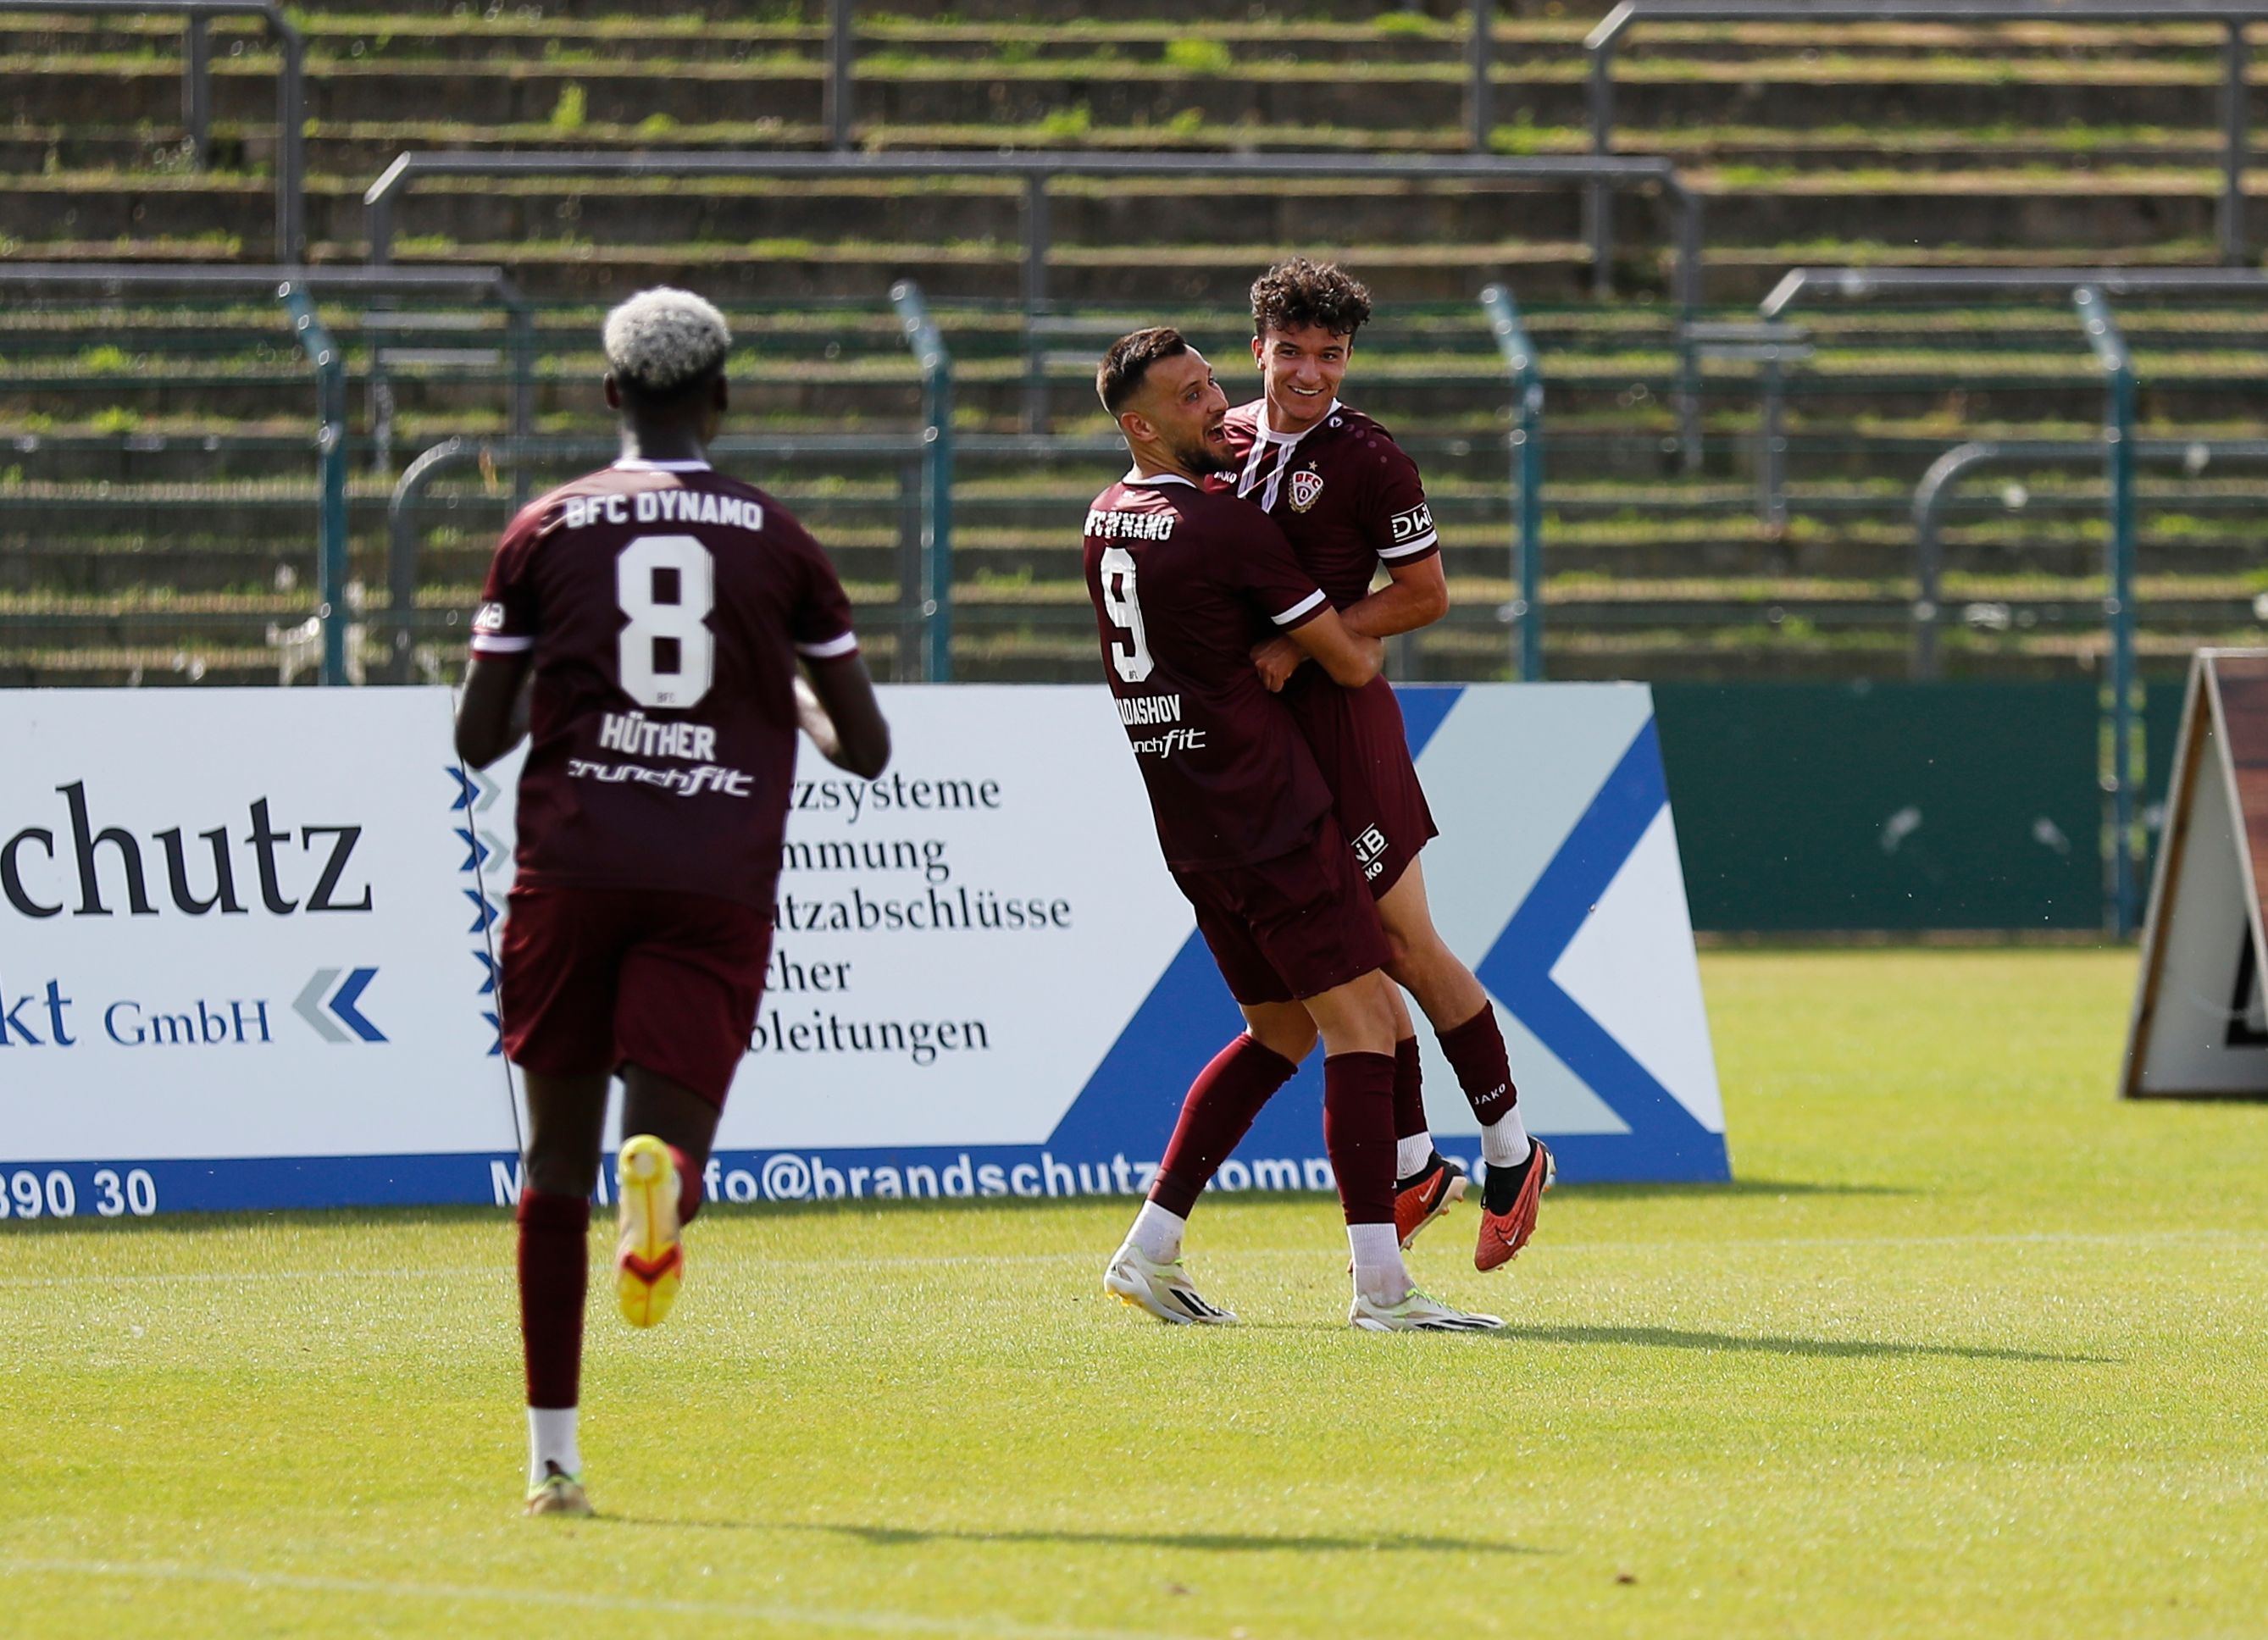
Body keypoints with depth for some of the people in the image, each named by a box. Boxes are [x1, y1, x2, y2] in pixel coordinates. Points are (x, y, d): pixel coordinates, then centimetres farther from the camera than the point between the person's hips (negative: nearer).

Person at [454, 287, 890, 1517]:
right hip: (719, 882, 0)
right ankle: (663, 1179, -42)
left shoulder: (545, 533, 6)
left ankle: (551, 1454, 10)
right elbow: (866, 748, 11)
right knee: (669, 1134, -2)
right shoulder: (777, 541, 8)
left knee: (558, 1157, 9)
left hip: (572, 869, 0)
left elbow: (478, 737, 7)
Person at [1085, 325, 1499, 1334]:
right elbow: (1346, 662, -7)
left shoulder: (1106, 520, 9)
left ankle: (1148, 1250, 15)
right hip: (1268, 813, -9)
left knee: (1279, 1031, 18)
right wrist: (1369, 651, 15)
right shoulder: (1229, 530, -15)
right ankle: (1379, 1286, -15)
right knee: (1361, 1017, -8)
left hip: (1189, 824, 9)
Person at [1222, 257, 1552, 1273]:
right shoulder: (1230, 438, 10)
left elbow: (1425, 596, -8)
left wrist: (1299, 644, -15)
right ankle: (1411, 1167, 15)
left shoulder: (1369, 461, -9)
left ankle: (1511, 1156, 9)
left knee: (1406, 946, -2)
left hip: (1337, 714, -6)